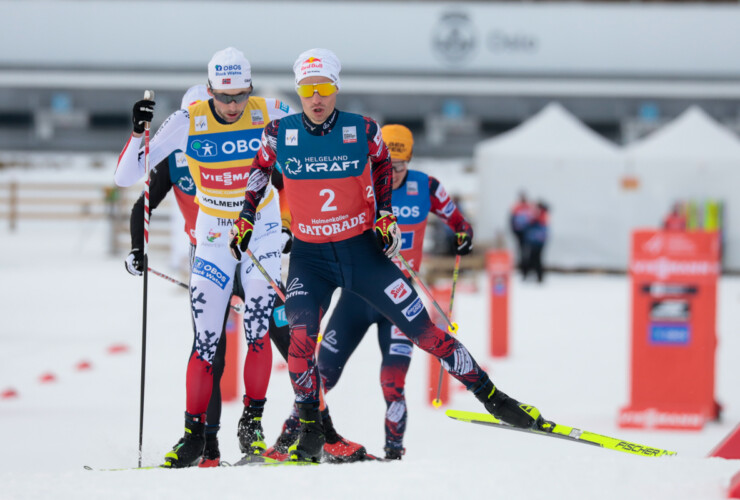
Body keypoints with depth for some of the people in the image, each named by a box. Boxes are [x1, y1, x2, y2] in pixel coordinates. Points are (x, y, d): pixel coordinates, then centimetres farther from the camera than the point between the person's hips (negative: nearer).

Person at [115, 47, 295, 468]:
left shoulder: (269, 114, -13)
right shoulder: (188, 122, -13)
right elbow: (126, 177, -13)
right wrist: (138, 133, -28)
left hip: (263, 231, 0)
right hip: (213, 238, 1)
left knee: (258, 329, -15)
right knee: (206, 340, -4)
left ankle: (253, 421, -1)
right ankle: (195, 434, 4)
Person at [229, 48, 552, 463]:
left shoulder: (363, 131, -9)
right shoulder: (280, 133, -8)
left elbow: (382, 165, 13)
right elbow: (260, 171, 13)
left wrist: (387, 215, 5)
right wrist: (245, 218, 9)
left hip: (362, 250, 0)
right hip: (310, 257, 0)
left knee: (422, 328, -1)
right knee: (301, 335, -23)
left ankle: (490, 394, 11)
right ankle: (310, 432, -8)